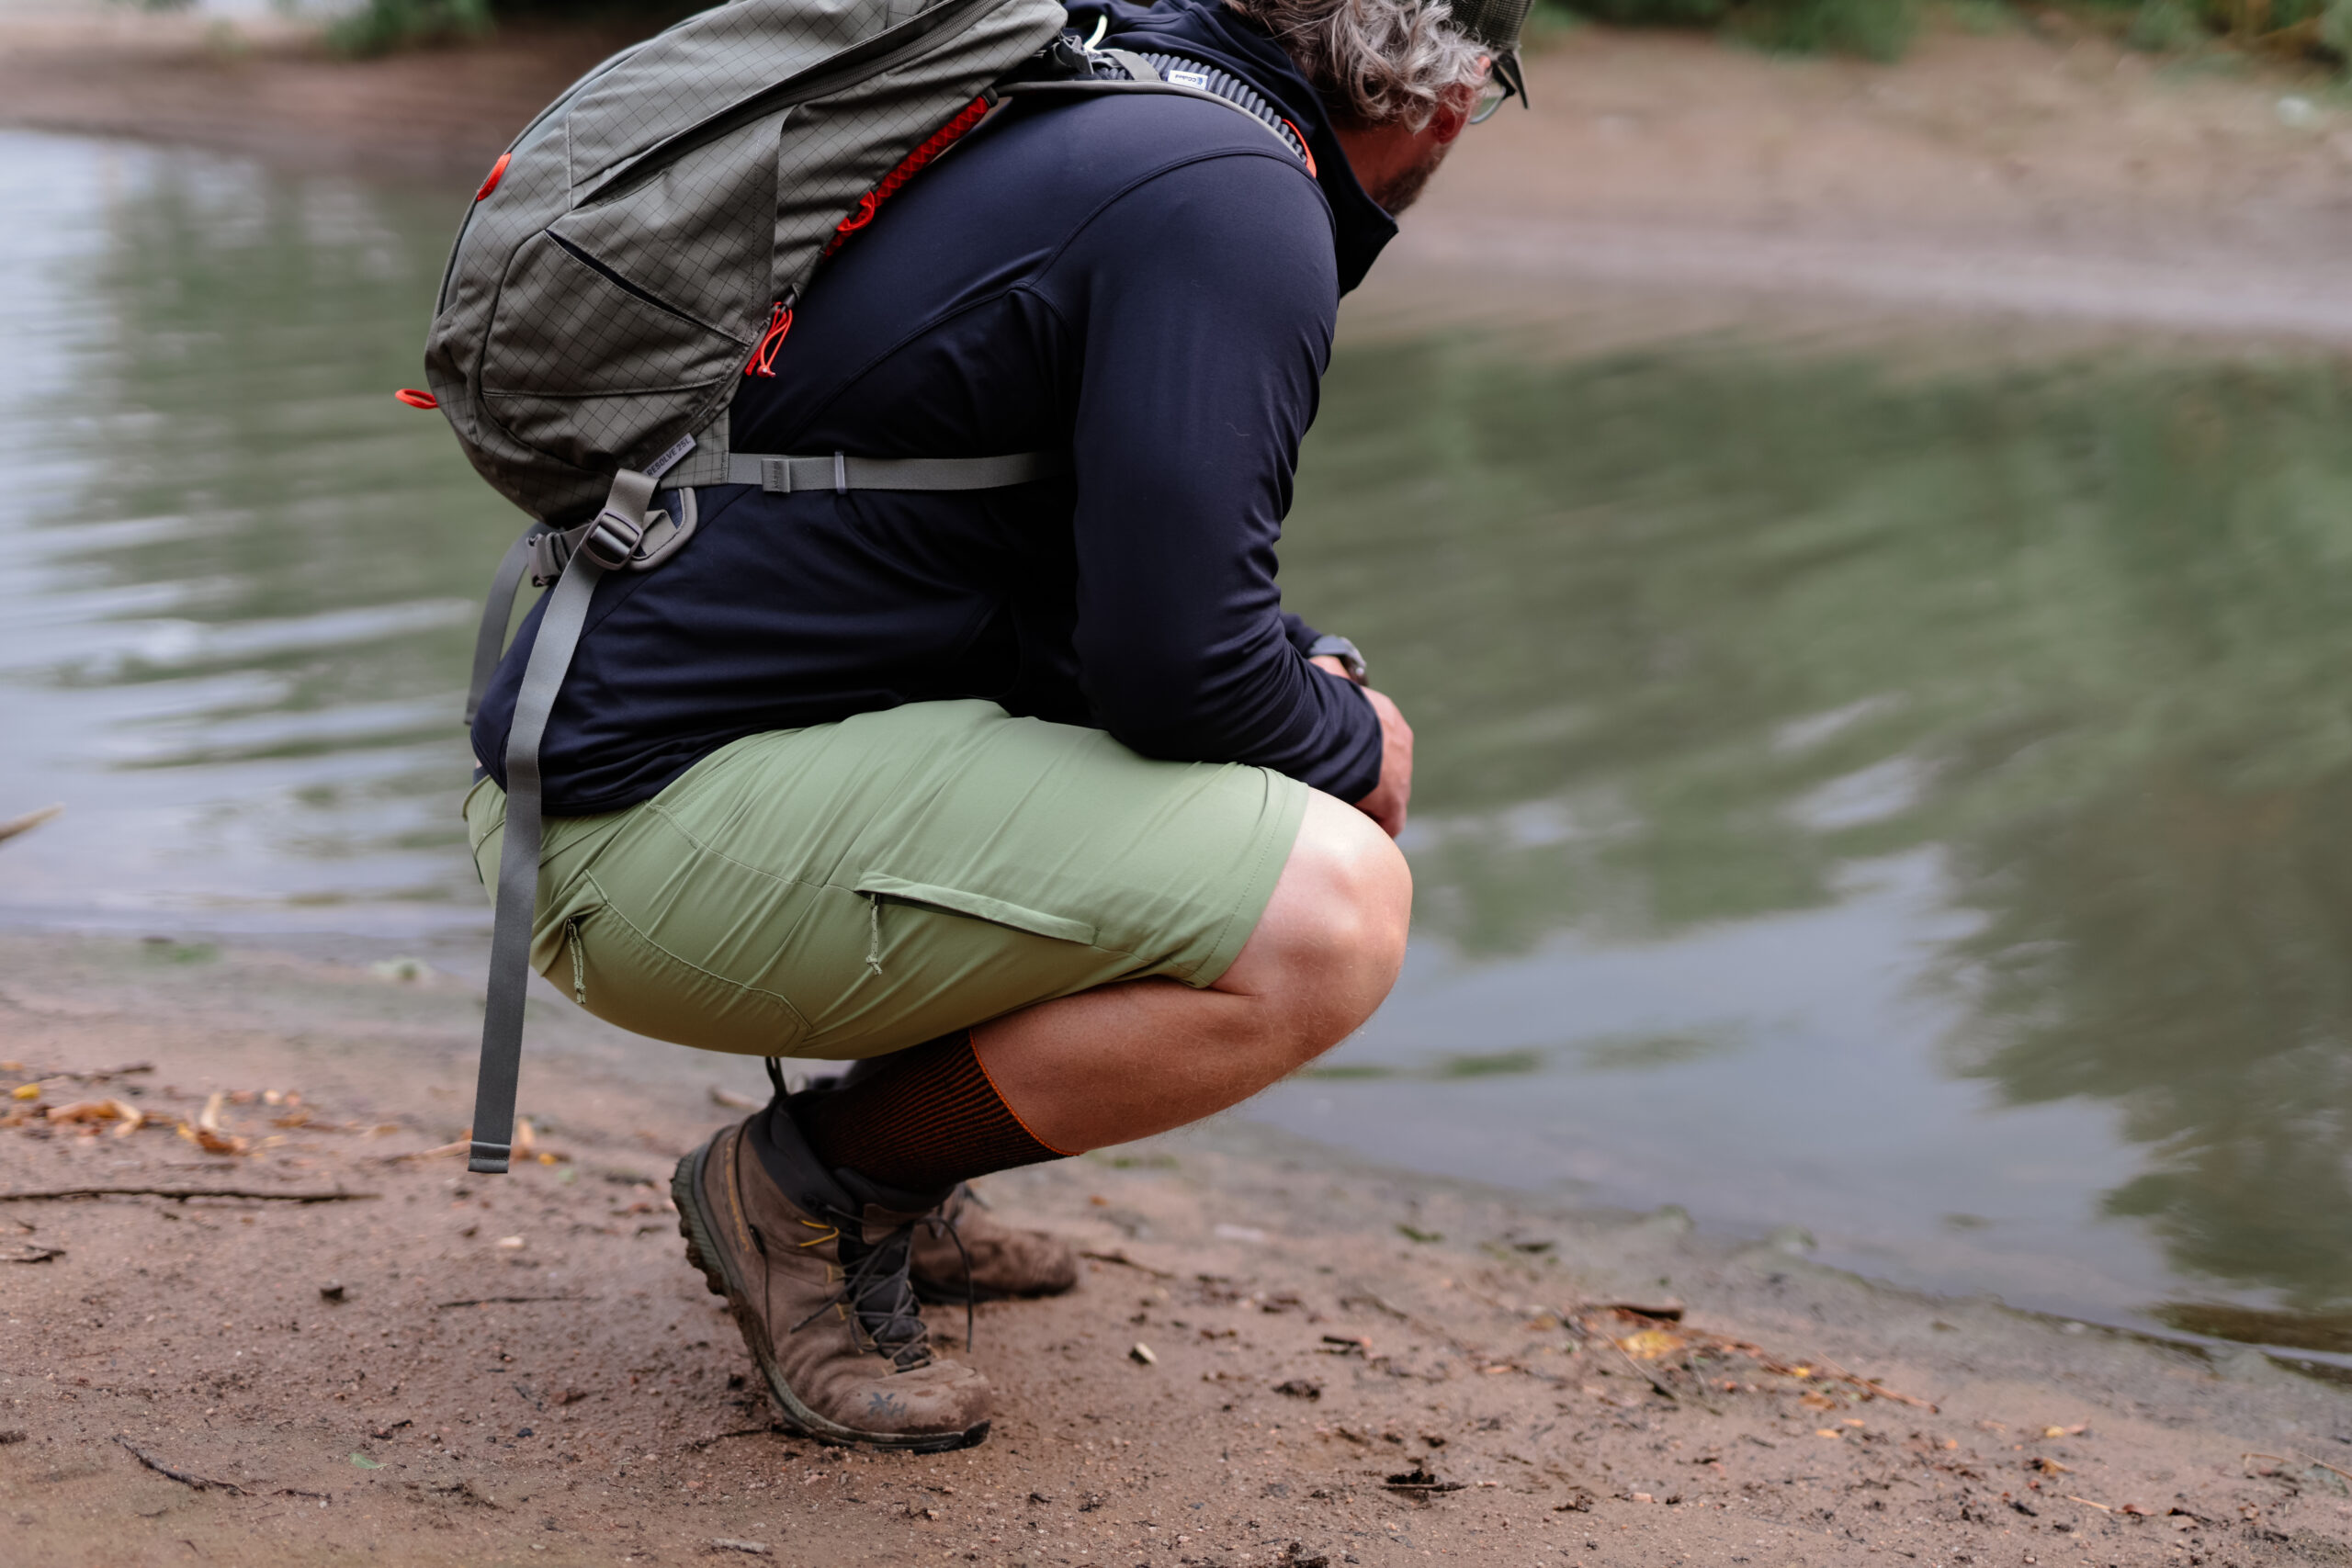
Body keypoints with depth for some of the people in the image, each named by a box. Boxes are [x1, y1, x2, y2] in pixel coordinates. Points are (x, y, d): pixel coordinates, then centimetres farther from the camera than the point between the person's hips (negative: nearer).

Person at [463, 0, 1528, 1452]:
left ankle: (892, 1188, 20)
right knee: (1328, 915, -21)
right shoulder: (1233, 200, -15)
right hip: (666, 829, -10)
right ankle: (812, 1184, -2)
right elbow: (1178, 662, -21)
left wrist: (1301, 678, 15)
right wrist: (1351, 746, 0)